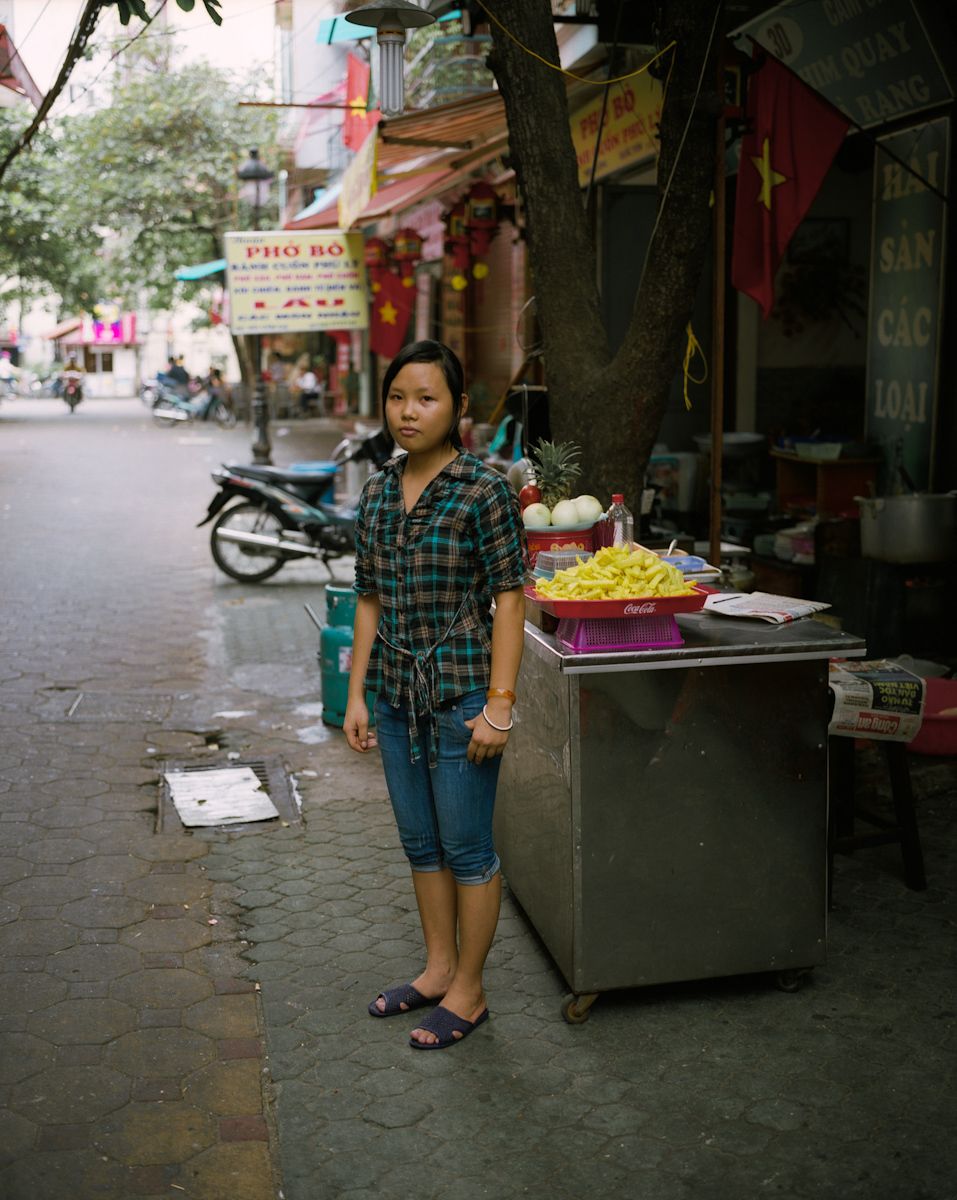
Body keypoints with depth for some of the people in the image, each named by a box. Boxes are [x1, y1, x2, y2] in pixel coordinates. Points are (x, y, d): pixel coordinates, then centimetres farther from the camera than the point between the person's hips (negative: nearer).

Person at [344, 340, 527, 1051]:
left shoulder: (483, 492, -11)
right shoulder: (377, 493, 7)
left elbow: (510, 598, -13)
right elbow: (371, 600, 11)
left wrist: (500, 704, -17)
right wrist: (357, 693, 9)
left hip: (461, 695, -6)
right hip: (397, 696, 6)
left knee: (467, 848, 5)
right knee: (421, 844, 17)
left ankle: (469, 990, 21)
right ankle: (439, 967, 34)